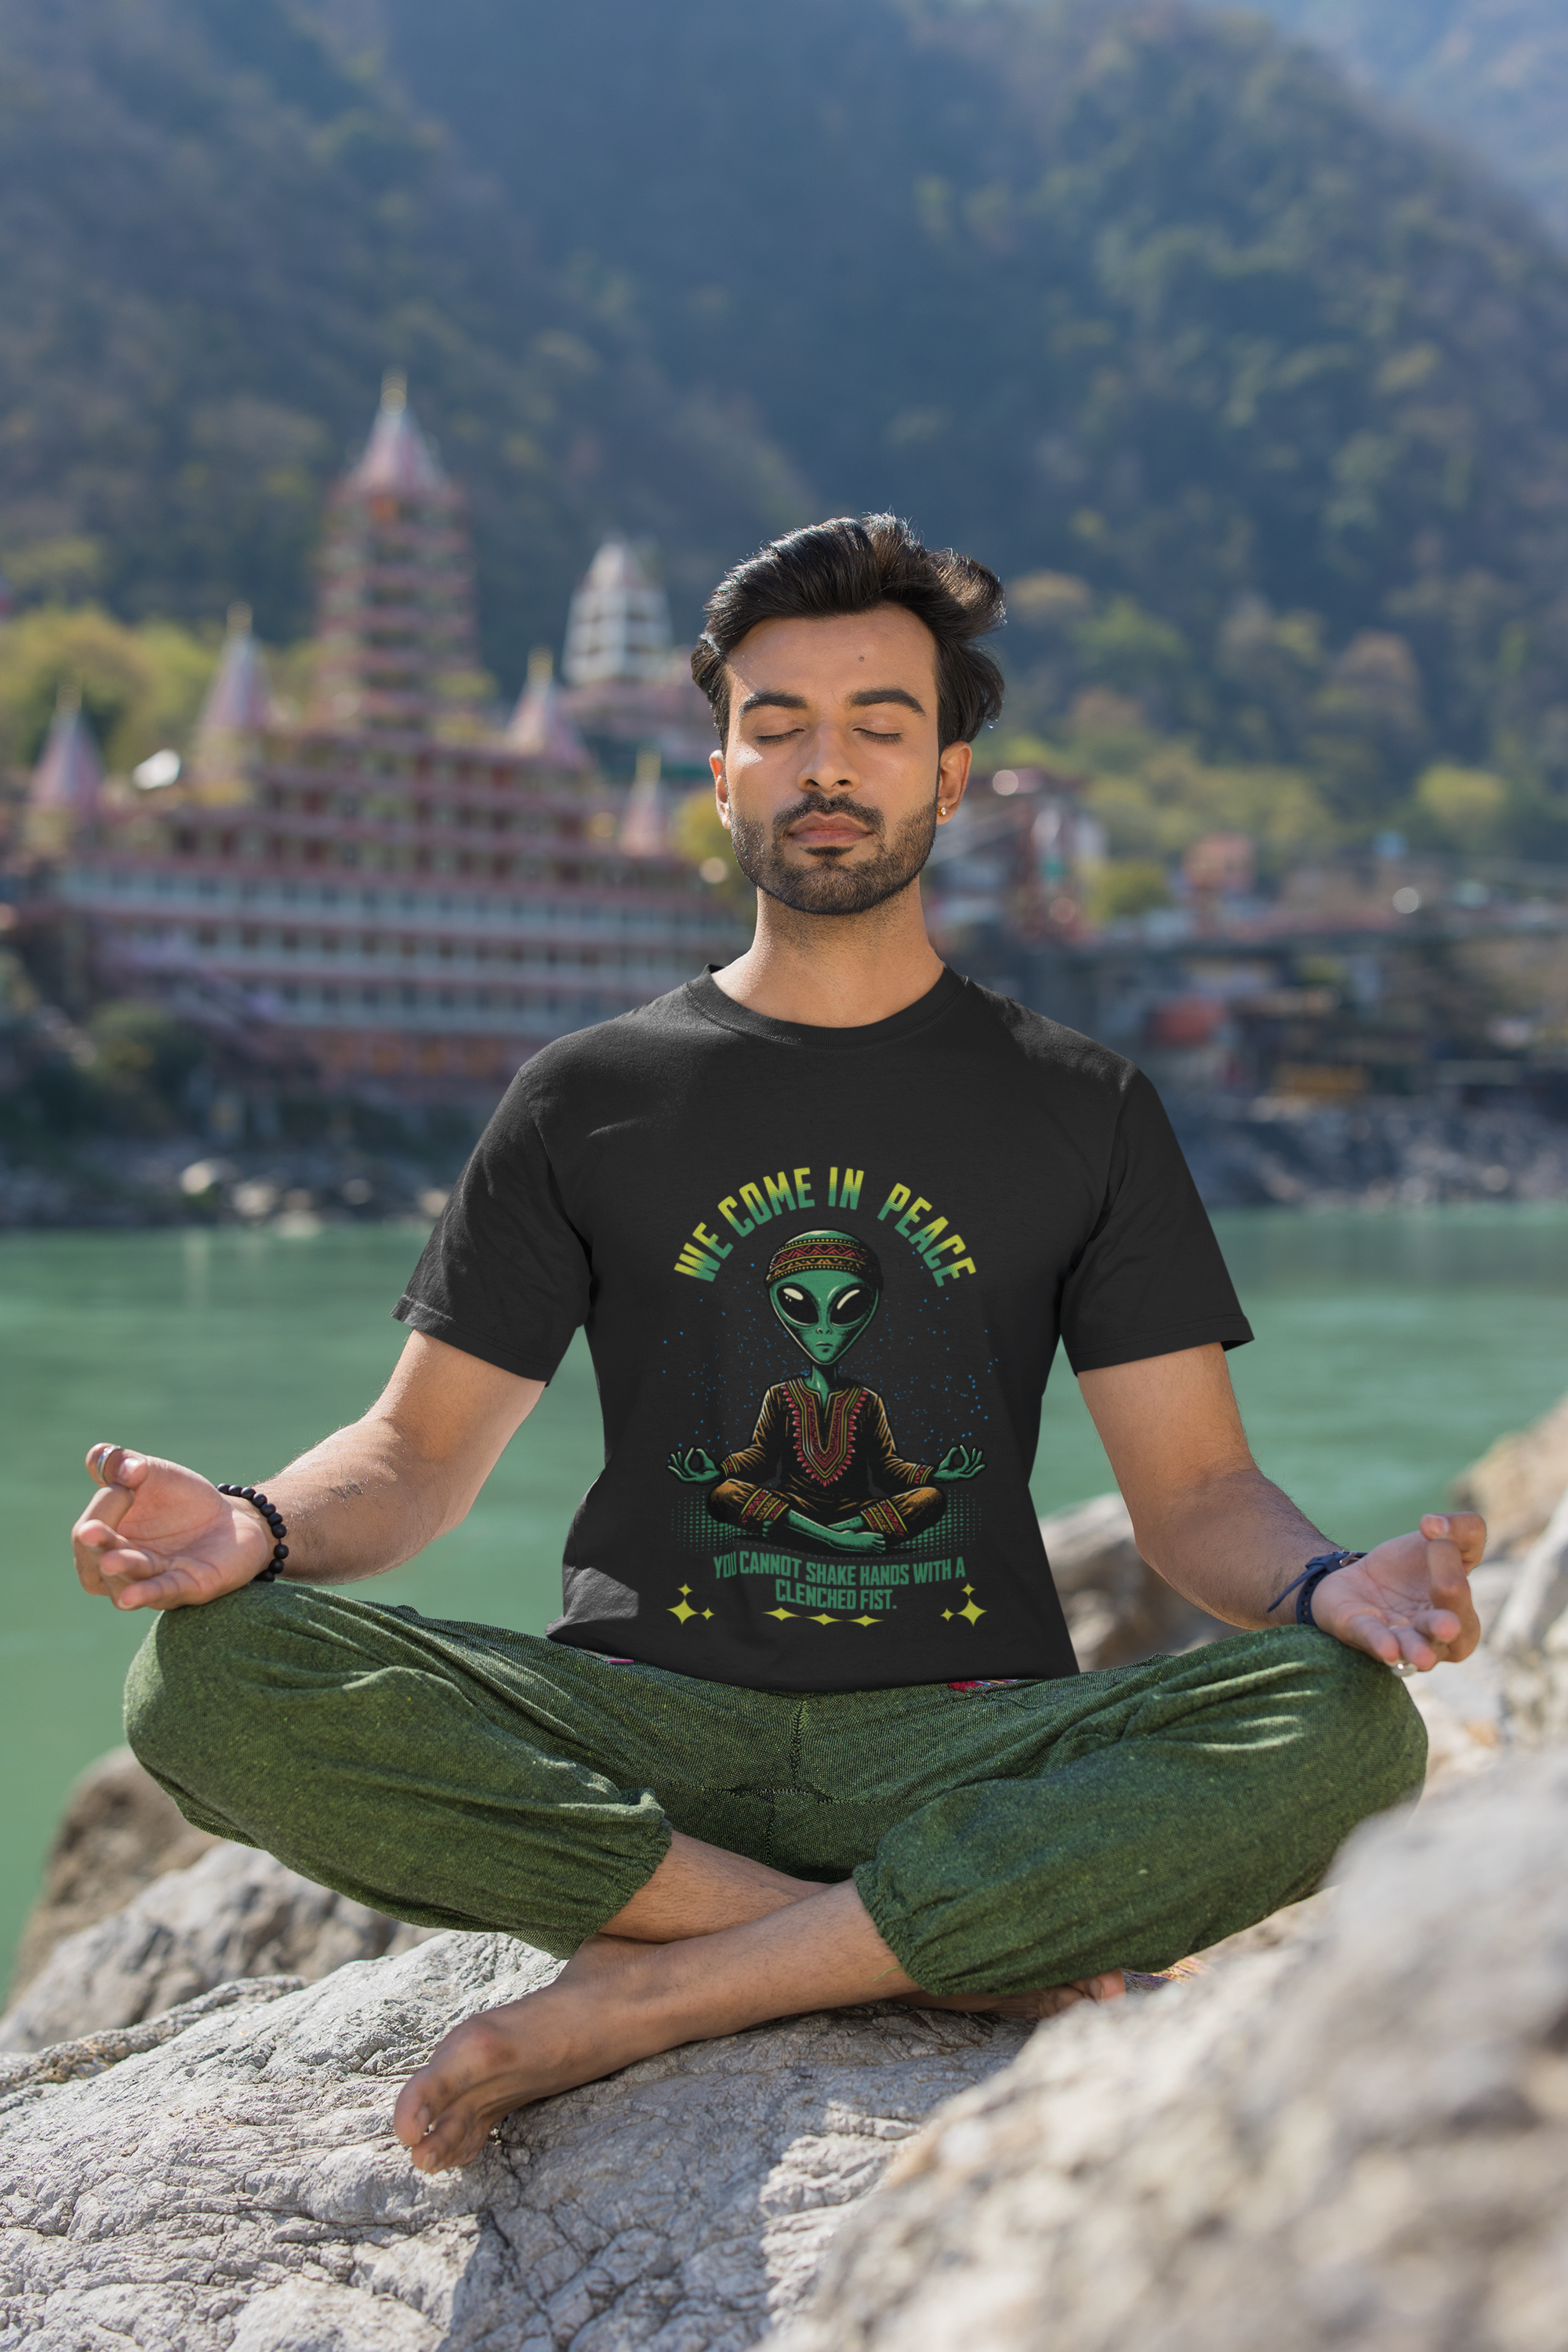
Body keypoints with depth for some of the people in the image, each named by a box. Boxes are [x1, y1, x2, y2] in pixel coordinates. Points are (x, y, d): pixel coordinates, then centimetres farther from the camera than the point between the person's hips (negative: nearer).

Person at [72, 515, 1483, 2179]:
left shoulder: (1082, 1110, 12)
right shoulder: (588, 1100, 13)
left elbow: (1194, 1491, 7)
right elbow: (421, 1450, 10)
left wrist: (1328, 1586, -17)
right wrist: (259, 1528, -13)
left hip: (966, 1734, 0)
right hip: (639, 1735, 0)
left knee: (1349, 1731, -30)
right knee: (208, 1679, -26)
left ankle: (645, 1995, -25)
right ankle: (948, 1950, -21)